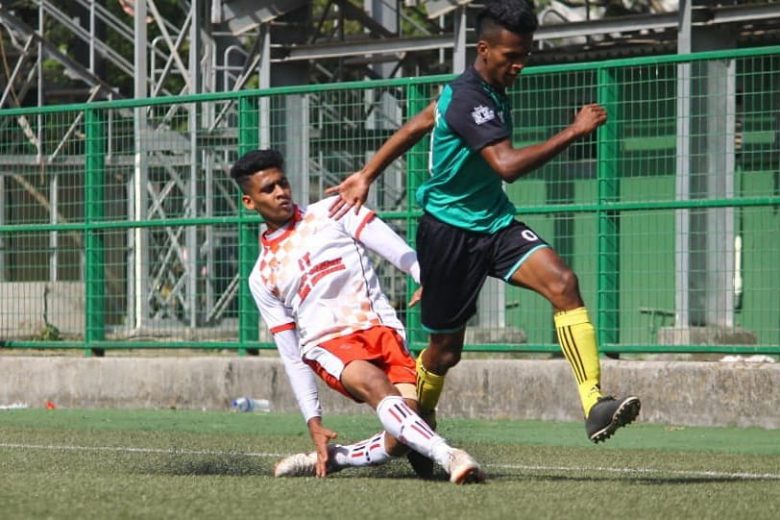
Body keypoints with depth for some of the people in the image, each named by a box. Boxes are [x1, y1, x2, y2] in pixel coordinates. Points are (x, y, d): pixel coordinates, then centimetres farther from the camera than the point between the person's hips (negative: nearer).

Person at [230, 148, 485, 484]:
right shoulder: (262, 278, 17)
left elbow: (399, 253, 2)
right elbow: (291, 357, 16)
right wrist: (313, 421, 7)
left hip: (382, 328, 0)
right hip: (327, 344, 0)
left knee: (400, 440, -24)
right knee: (377, 386, -35)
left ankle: (327, 459, 1)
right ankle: (448, 457, -51)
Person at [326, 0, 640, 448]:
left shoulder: (492, 91, 7)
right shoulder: (468, 99, -22)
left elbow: (418, 125, 16)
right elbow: (508, 165, -34)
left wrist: (367, 176, 20)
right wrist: (574, 132, -32)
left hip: (496, 224, 7)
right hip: (449, 231, -7)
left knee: (562, 282, -20)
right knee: (446, 350, 5)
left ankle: (595, 404, -30)